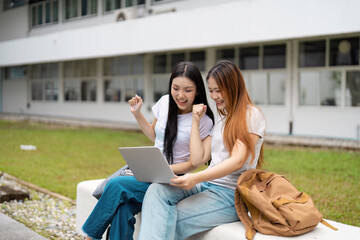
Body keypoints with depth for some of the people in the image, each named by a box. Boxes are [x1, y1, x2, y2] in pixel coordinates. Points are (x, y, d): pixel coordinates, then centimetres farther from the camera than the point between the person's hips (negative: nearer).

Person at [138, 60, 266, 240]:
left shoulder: (252, 115, -1)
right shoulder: (220, 121, 23)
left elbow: (237, 161, -15)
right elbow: (197, 159, 14)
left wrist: (196, 178, -26)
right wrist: (196, 122, 13)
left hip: (232, 193, -7)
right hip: (206, 185, 7)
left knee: (169, 220, -25)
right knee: (157, 190, -23)